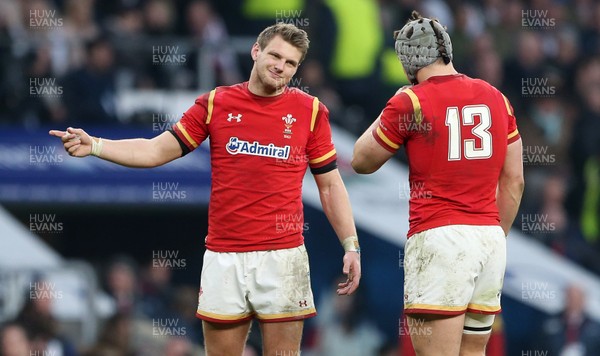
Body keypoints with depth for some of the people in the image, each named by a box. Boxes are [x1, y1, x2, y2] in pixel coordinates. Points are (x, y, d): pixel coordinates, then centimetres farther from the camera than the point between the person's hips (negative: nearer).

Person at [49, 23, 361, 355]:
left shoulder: (310, 111, 3)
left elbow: (330, 185, 8)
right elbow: (156, 150, 7)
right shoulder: (216, 103, 5)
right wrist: (94, 145, -5)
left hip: (283, 256, -1)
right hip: (223, 256, 1)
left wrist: (351, 246, 1)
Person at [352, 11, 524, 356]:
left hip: (439, 237, -6)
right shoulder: (495, 98, 11)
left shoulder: (410, 102, -4)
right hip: (490, 237, 6)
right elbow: (514, 181, 15)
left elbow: (362, 161, 9)